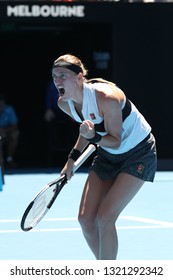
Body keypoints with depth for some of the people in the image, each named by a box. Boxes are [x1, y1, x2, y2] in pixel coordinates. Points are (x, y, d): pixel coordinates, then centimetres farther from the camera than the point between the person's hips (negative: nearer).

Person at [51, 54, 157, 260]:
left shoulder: (106, 97, -32)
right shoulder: (65, 103, -9)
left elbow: (116, 141, -23)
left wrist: (94, 137, -42)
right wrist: (72, 159, 5)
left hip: (139, 152, -7)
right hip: (107, 155, 7)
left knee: (105, 217, -18)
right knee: (85, 218, -2)